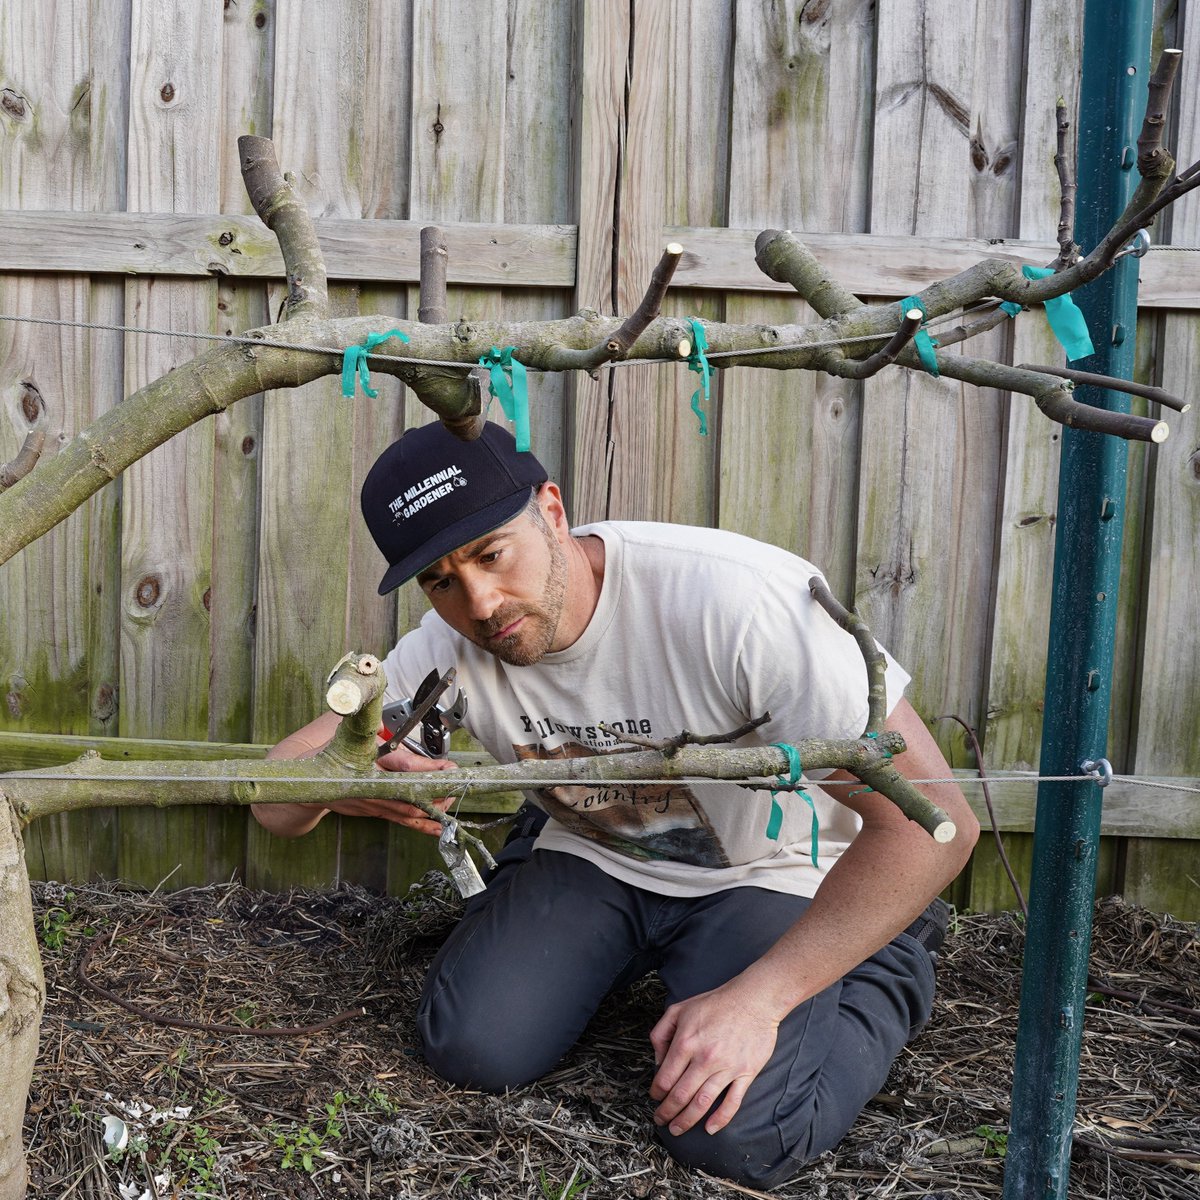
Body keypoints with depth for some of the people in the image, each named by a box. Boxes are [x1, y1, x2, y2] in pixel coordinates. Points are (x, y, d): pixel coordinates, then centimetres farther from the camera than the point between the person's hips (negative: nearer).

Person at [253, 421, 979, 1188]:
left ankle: (889, 962, 8)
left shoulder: (736, 599, -35)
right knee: (473, 1049, -14)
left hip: (767, 873, -4)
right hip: (591, 858, 5)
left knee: (739, 1138, -22)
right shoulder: (449, 650, -17)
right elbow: (274, 796, -12)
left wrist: (757, 998, -32)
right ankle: (636, 957, 18)